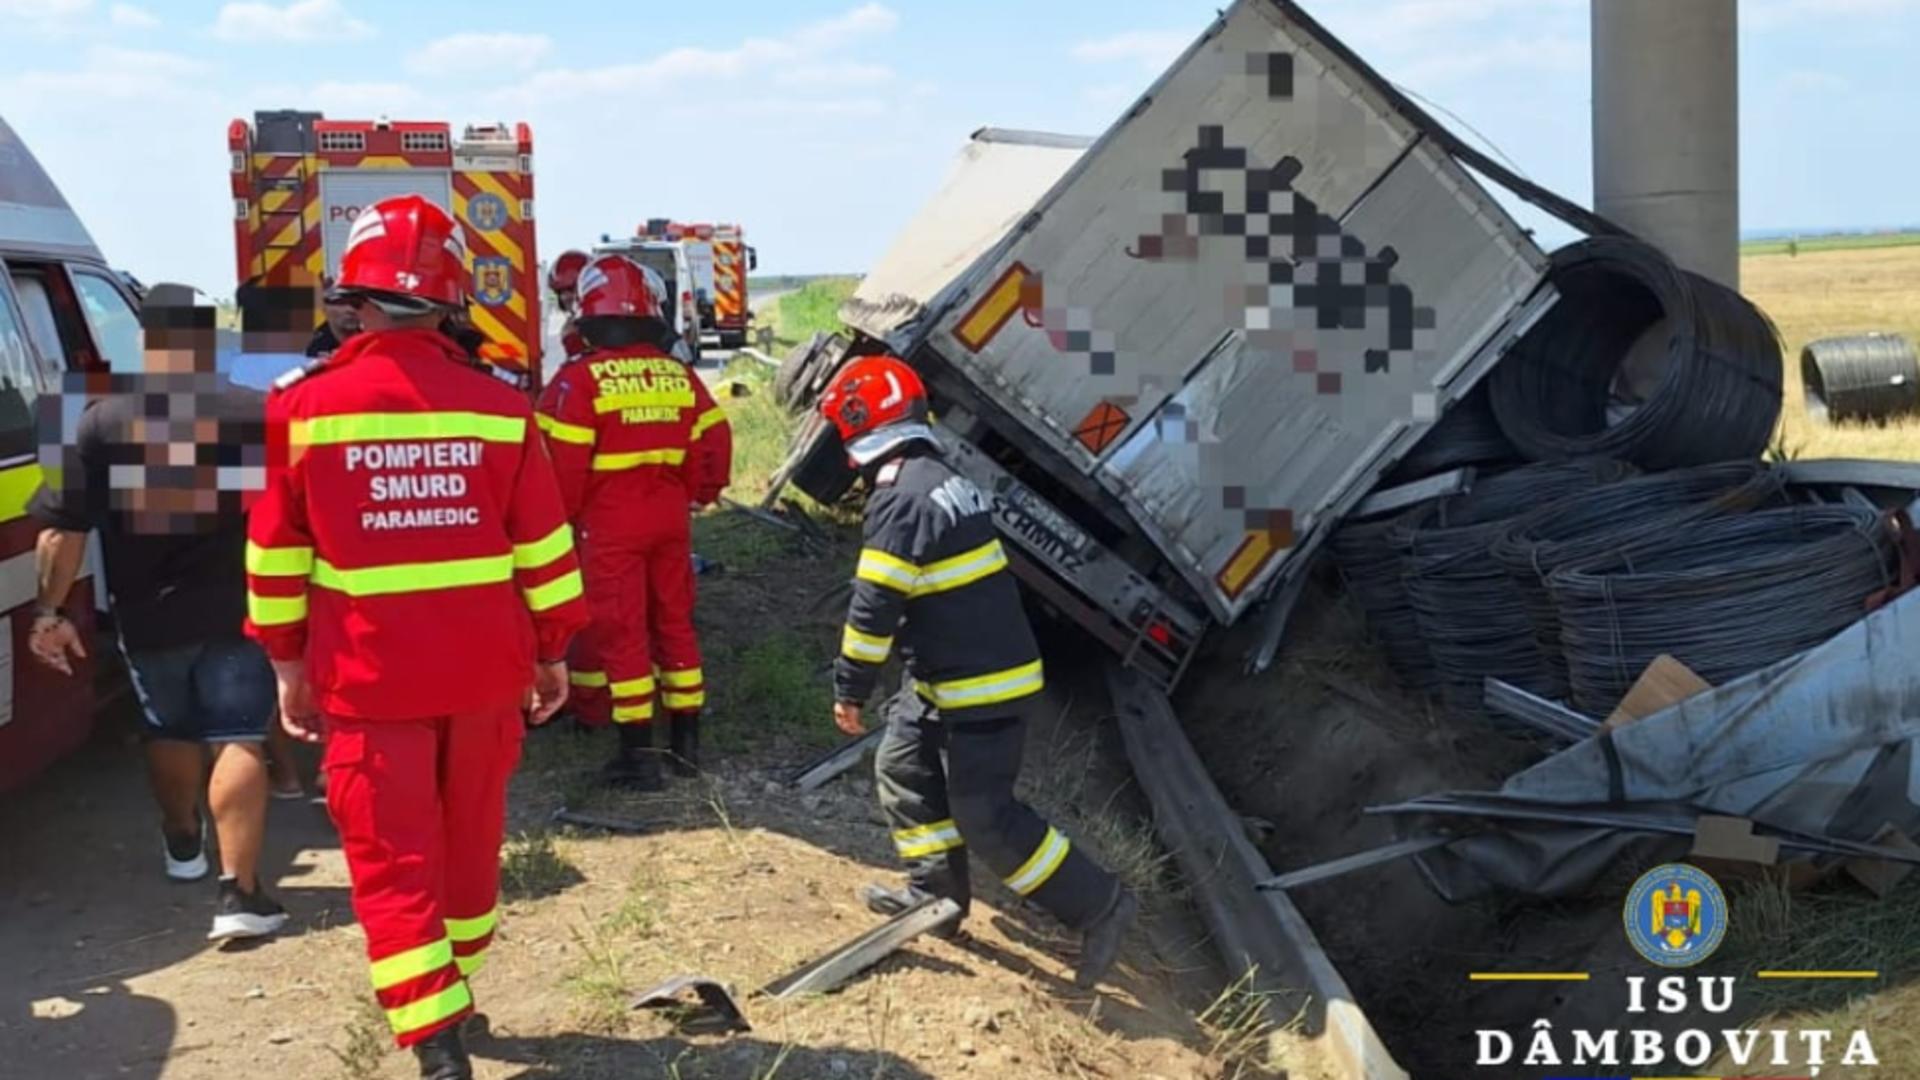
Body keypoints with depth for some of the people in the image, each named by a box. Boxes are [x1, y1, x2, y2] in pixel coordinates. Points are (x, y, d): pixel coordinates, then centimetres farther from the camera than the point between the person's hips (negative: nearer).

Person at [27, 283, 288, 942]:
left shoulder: (103, 418, -3)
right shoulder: (254, 414, -7)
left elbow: (63, 529, -4)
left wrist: (49, 612, 4)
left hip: (146, 617, 2)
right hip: (237, 612, -2)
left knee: (169, 731, 24)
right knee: (238, 741, 0)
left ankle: (182, 843, 44)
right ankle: (239, 892, -8)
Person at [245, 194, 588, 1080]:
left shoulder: (304, 407, -7)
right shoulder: (499, 408, -3)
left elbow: (276, 556, 0)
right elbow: (545, 549, 0)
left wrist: (287, 662, 12)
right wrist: (553, 651, 11)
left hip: (368, 675, -2)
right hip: (486, 671, 3)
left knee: (394, 861, 4)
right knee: (468, 841, 19)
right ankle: (450, 998, 35)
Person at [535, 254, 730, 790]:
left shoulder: (580, 378, -13)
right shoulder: (679, 374, 3)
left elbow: (564, 460, -14)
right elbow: (713, 444, 6)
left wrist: (565, 516, 1)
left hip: (612, 524, -5)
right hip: (670, 519, 5)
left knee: (620, 631, 1)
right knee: (675, 623, 15)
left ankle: (638, 755, 3)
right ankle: (686, 740, 22)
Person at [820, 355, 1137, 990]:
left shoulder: (903, 497, -20)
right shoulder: (943, 479, 12)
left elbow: (875, 607, -21)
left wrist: (851, 689, -12)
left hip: (981, 688, -10)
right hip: (953, 678, 10)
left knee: (985, 818, -3)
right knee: (904, 769, 20)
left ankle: (1099, 907, 2)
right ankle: (935, 888, 29)